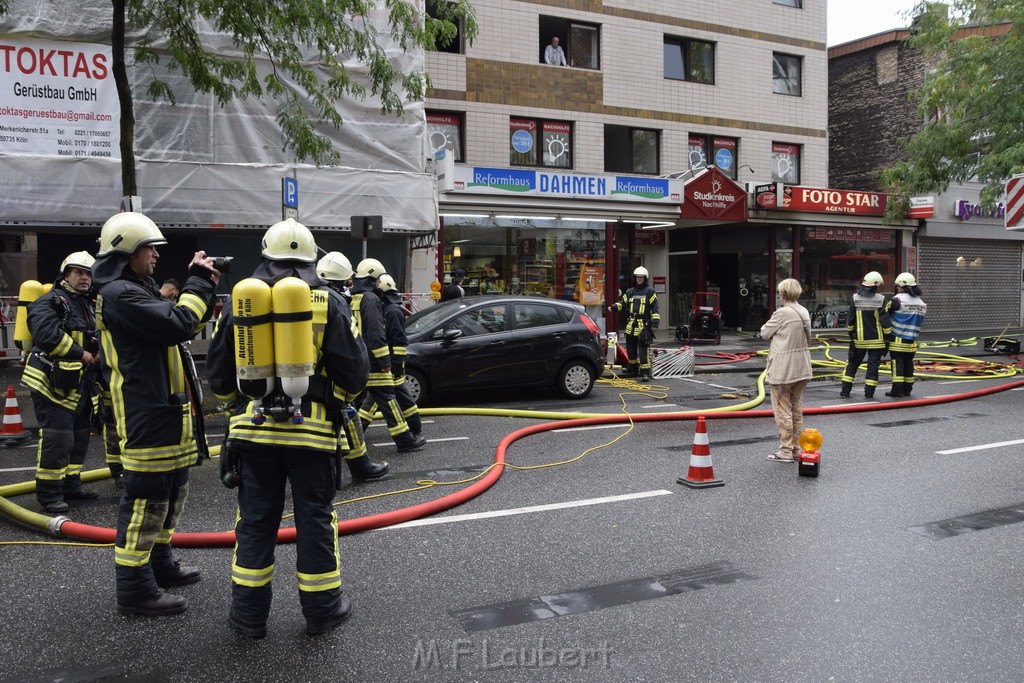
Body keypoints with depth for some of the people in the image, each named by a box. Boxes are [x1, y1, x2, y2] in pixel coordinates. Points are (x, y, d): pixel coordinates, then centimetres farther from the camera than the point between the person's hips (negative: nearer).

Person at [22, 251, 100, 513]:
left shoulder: (90, 306, 18)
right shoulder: (49, 302, -10)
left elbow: (100, 337, 18)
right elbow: (48, 334, -26)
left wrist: (100, 353, -5)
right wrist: (81, 354, -20)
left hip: (79, 383, 9)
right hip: (52, 381, -9)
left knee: (79, 436, 15)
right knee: (56, 437, -10)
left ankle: (70, 484, 27)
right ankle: (48, 492, -1)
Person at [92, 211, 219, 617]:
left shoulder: (139, 289, 18)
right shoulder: (120, 294, -16)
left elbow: (181, 328, 19)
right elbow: (177, 325, -26)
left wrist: (203, 288, 7)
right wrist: (199, 284, -13)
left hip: (166, 412, 11)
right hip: (147, 416, -11)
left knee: (171, 492, 20)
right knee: (146, 498, -5)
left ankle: (159, 563, 34)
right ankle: (134, 589, 3)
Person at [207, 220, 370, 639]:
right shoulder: (328, 302, -3)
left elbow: (219, 372, 10)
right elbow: (353, 370, -4)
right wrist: (339, 396, 18)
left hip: (253, 427, 2)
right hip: (312, 428, -2)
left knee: (255, 519, 11)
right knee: (315, 518, 9)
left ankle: (249, 614, 19)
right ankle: (321, 609, 19)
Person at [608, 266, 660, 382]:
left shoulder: (650, 291, -1)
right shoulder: (630, 292, 14)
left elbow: (655, 308, -4)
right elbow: (623, 303, 12)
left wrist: (655, 323, -11)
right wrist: (614, 307, -10)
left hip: (644, 326, -6)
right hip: (631, 325, 6)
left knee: (643, 350, -11)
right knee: (631, 349, 15)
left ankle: (645, 372, -8)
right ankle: (633, 369, 30)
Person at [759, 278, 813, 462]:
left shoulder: (782, 313, -18)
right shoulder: (804, 312, 6)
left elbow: (764, 333, -8)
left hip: (783, 368, -8)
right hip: (802, 367, 8)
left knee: (782, 409, 1)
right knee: (797, 408, 16)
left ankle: (786, 450, 4)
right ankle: (796, 448, 23)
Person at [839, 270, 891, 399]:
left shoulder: (855, 298, -4)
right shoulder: (880, 299, -9)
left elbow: (850, 320, 1)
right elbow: (885, 321, -8)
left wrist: (851, 333, 15)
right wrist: (887, 336, 2)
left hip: (859, 339, 2)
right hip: (876, 339, -2)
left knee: (852, 363, 12)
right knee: (873, 365, 5)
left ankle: (845, 391, 11)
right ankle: (869, 393, 5)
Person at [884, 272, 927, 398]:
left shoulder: (897, 300, -12)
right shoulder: (921, 303, 11)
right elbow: (920, 322, 15)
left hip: (898, 339, -6)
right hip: (912, 340, 6)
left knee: (898, 364, -4)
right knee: (908, 364, 12)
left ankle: (897, 390, -4)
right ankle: (907, 389, 17)